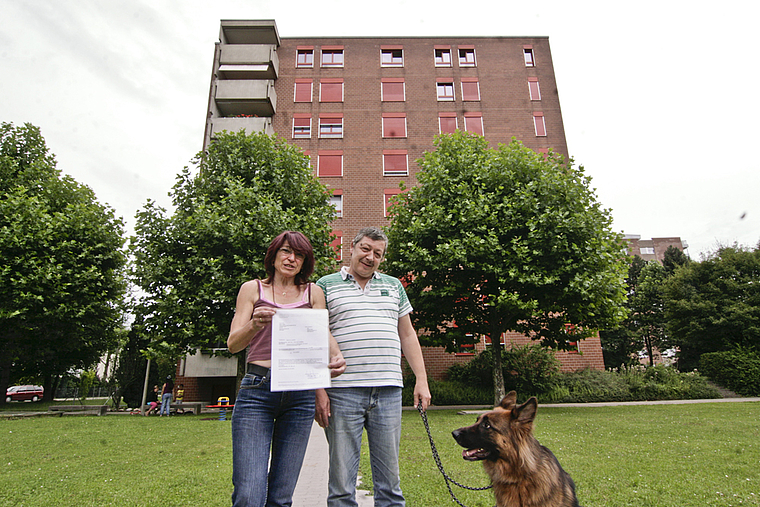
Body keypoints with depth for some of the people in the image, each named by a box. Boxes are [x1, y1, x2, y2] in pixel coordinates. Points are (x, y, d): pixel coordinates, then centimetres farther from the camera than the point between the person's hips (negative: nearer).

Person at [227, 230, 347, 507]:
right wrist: (255, 324, -18)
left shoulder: (313, 292, 15)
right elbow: (232, 344, 3)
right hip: (257, 390, -1)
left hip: (300, 394, 2)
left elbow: (324, 332, 7)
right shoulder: (252, 289, 11)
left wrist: (337, 357, -16)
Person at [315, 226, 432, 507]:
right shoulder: (326, 285, 6)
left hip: (388, 391, 3)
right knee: (341, 478, 4)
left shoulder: (393, 286, 17)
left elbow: (407, 335, 18)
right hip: (342, 392, -3)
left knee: (389, 477, 10)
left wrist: (421, 380, 10)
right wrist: (318, 389, -7)